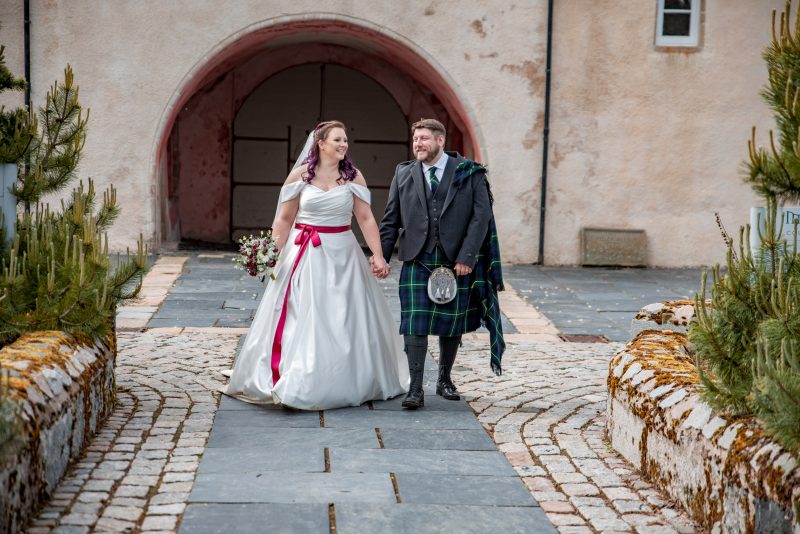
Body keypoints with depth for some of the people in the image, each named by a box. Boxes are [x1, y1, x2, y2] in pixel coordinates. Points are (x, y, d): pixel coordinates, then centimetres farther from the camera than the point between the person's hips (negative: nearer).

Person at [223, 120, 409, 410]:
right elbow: (284, 219, 2)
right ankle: (294, 384, 10)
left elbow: (366, 218, 1)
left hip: (342, 255, 1)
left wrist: (378, 256, -7)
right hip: (304, 255, -1)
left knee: (344, 320, 6)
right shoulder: (300, 175, -1)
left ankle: (347, 384, 20)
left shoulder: (353, 176, 2)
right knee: (301, 320, 1)